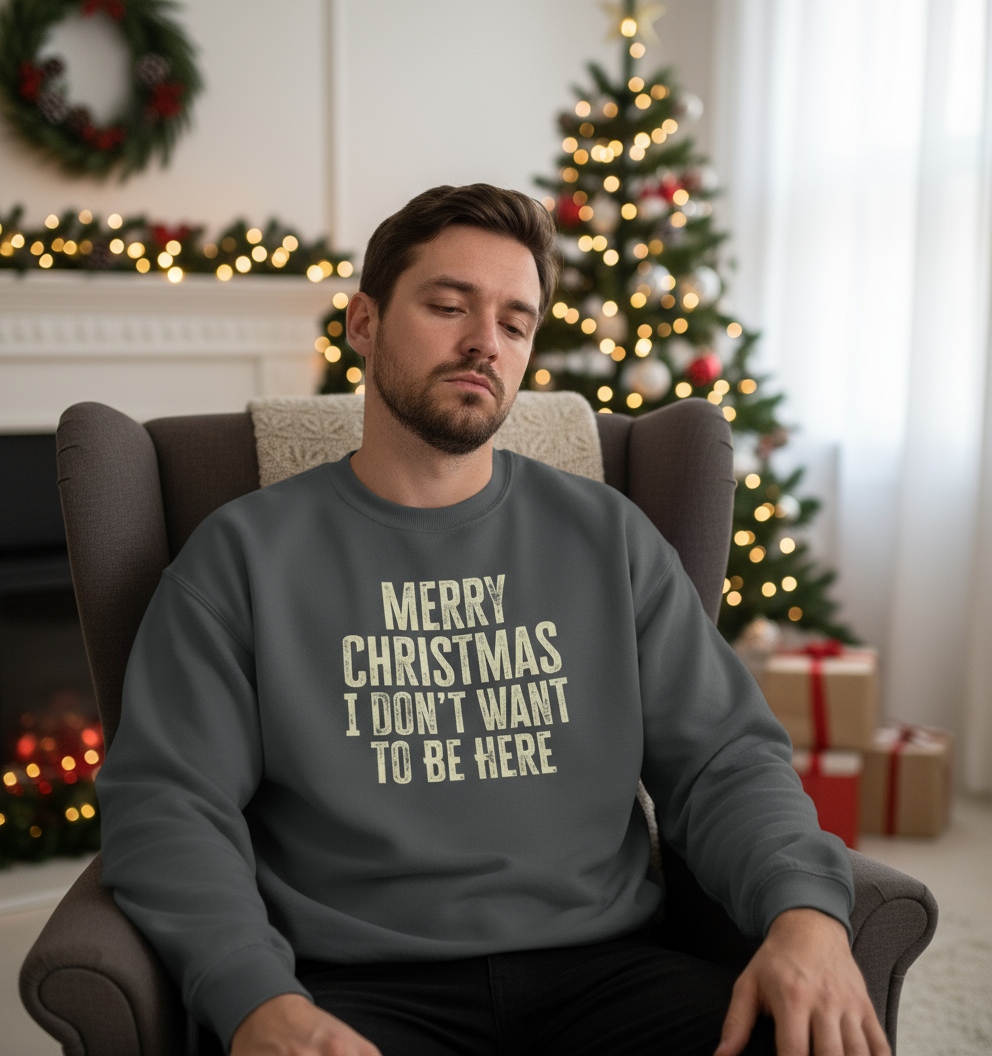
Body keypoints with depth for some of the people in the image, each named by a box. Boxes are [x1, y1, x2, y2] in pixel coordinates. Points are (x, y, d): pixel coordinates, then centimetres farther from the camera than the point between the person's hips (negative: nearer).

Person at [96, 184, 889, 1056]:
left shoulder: (609, 536, 13)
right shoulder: (246, 552, 6)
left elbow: (726, 760, 10)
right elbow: (168, 801, -1)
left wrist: (806, 912, -11)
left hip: (597, 968, 3)